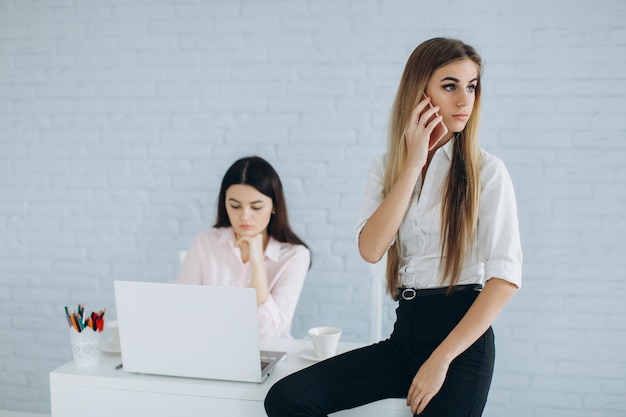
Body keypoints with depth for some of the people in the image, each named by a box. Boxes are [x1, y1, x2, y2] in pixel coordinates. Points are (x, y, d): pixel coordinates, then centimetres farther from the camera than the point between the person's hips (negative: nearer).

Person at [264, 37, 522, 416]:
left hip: (462, 337, -3)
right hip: (405, 332, 4)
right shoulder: (387, 168, 8)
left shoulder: (486, 171, -4)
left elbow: (506, 277, -11)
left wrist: (440, 360, -15)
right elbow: (371, 249, -9)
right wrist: (413, 163, -12)